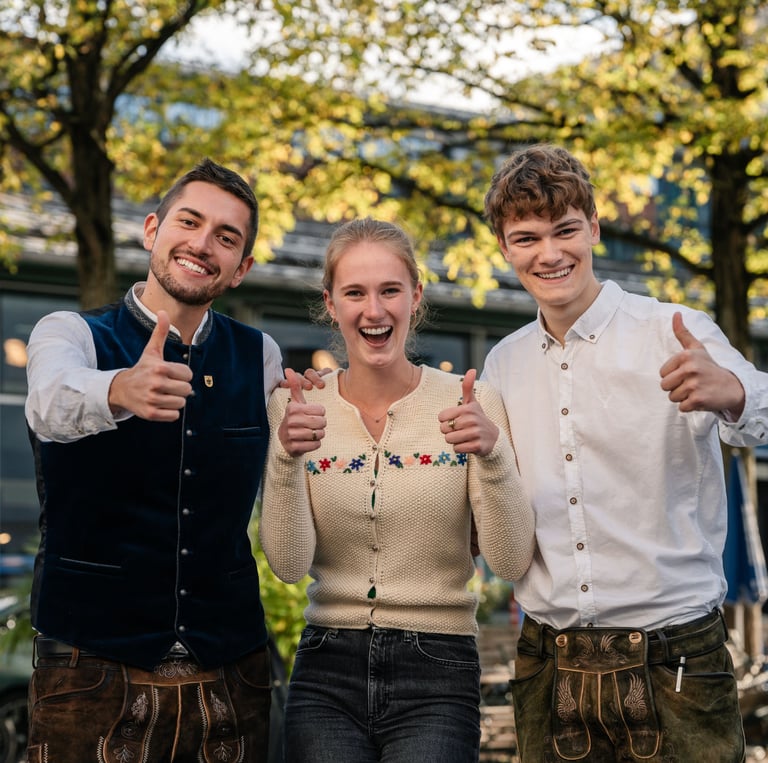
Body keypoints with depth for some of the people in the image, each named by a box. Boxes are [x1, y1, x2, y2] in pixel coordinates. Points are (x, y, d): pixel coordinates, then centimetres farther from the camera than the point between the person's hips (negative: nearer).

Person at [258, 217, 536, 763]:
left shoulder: (472, 405, -3)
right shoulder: (297, 409, 1)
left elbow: (512, 563, -9)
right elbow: (290, 565, -8)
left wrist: (492, 455, -24)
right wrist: (286, 458, -23)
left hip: (438, 675, -1)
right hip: (327, 672, 1)